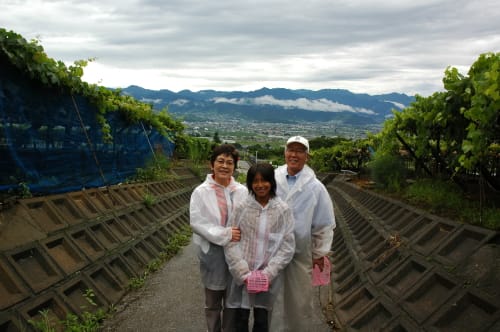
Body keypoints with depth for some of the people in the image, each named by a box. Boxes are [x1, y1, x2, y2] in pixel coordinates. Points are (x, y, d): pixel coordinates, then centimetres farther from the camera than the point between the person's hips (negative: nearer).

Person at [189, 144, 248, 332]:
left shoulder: (242, 191, -3)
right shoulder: (201, 192, -8)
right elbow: (196, 221, -14)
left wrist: (241, 234, -19)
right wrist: (225, 235, -22)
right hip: (212, 253, -1)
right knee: (212, 303, 16)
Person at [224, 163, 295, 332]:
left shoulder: (283, 210, -7)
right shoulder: (241, 207, -7)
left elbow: (287, 246, -5)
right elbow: (231, 243, -6)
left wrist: (268, 273, -12)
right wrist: (243, 273, -13)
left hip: (268, 278, 0)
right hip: (242, 276, 0)